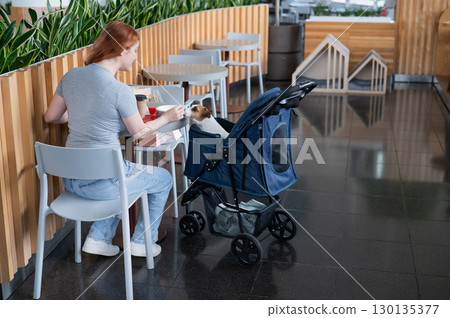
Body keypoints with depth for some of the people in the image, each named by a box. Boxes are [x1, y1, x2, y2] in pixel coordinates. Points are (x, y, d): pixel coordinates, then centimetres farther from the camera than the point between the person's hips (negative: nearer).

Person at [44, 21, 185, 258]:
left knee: (123, 174, 37)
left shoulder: (71, 76, -1)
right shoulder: (120, 91, -20)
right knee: (163, 179, 19)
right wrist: (167, 117, 12)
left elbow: (51, 116, 11)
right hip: (102, 183, -7)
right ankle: (141, 242, 29)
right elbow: (139, 132, -6)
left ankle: (99, 238, 28)